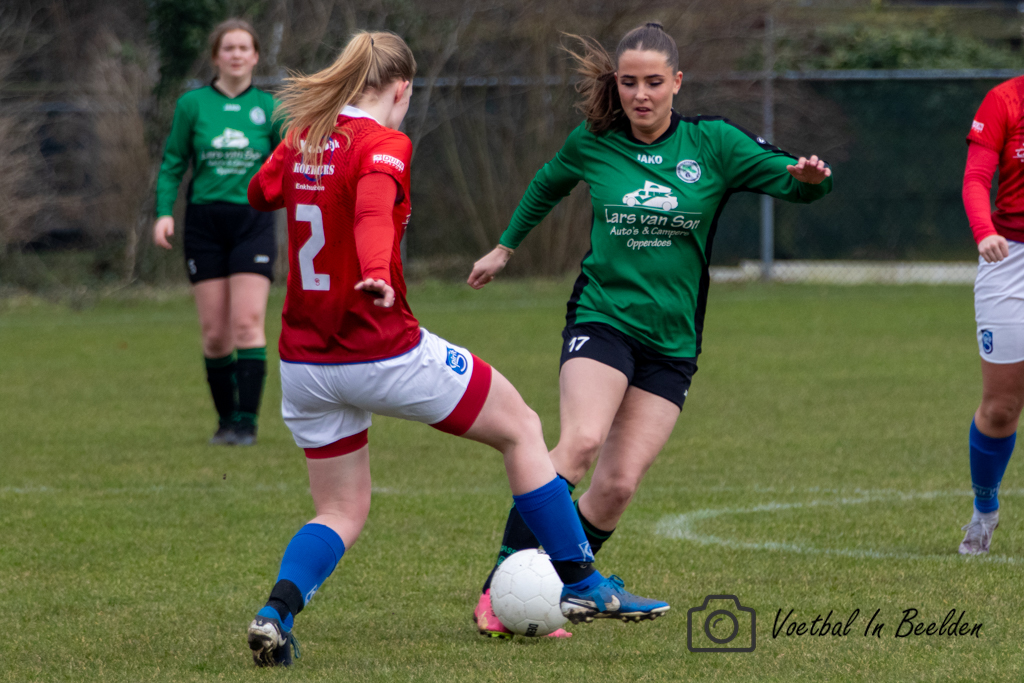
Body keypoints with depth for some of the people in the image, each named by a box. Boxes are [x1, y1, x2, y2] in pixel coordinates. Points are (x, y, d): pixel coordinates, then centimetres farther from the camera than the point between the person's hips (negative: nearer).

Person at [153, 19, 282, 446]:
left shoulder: (268, 108, 4)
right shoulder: (192, 105, 3)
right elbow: (172, 164, 6)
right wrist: (164, 213, -6)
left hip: (252, 222, -1)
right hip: (204, 223, 1)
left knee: (247, 324, -12)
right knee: (214, 332, 0)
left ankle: (247, 422, -11)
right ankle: (226, 419, 13)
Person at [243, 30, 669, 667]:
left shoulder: (302, 141, 5)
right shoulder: (384, 146, -14)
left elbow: (260, 192, 24)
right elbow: (373, 212, -35)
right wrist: (376, 275, -53)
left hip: (305, 364, 7)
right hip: (383, 350, -7)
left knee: (342, 514, 16)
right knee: (522, 428, 13)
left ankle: (276, 612, -12)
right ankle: (582, 584, 16)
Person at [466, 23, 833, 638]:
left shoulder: (712, 143, -2)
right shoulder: (592, 145, 2)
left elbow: (791, 180, -7)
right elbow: (547, 185, 24)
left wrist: (808, 176, -30)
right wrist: (506, 247, 34)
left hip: (673, 340, 1)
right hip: (602, 319, -1)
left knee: (619, 484, -8)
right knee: (581, 441, -27)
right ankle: (498, 588, -25)